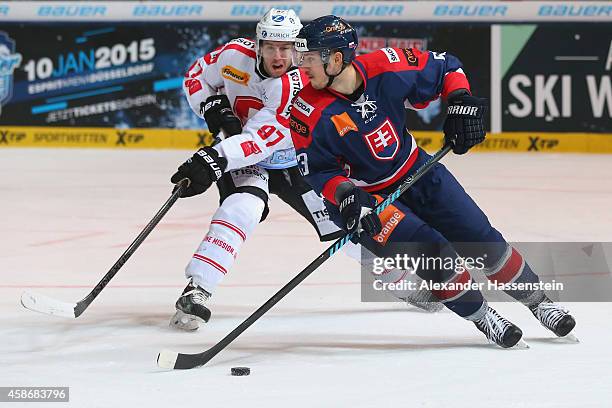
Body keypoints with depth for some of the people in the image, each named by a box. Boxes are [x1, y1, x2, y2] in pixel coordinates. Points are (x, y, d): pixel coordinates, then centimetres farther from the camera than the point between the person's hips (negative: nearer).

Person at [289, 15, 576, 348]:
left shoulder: (387, 68, -21)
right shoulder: (309, 112, -24)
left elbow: (445, 68, -5)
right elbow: (316, 171, -15)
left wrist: (460, 103, -19)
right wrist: (345, 195, -32)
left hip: (415, 172, 3)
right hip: (364, 197, -3)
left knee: (480, 238, 3)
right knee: (431, 250, -19)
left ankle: (538, 301, 22)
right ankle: (481, 317, 3)